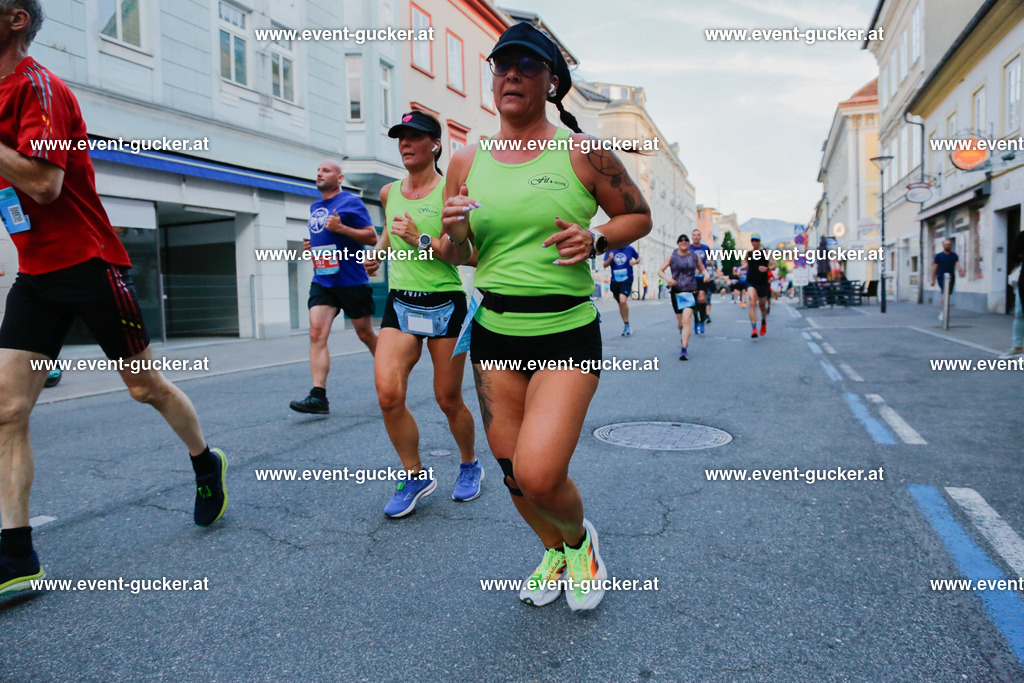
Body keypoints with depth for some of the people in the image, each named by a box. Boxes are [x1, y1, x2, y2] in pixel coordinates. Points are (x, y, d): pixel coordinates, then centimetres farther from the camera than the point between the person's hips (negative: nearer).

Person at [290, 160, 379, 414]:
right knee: (316, 333, -11)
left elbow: (372, 237, -9)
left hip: (352, 281, -5)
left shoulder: (351, 202, -5)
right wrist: (311, 245, 9)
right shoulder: (314, 207, 17)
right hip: (322, 281, 6)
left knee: (365, 334, 7)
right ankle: (318, 396, -15)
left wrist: (341, 228, -21)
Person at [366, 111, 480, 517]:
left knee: (448, 400, 5)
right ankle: (415, 476, 8)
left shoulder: (450, 191, -6)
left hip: (445, 304, -4)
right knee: (387, 394, -13)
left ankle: (470, 465, 33)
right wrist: (379, 251, 21)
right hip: (399, 303, 4)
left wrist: (422, 239, -20)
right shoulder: (389, 193, 10)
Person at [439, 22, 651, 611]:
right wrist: (454, 234, -10)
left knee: (539, 474, -16)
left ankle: (580, 539, 21)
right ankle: (555, 552, 43)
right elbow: (459, 256, 13)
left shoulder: (582, 153, -4)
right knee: (513, 472, 12)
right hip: (494, 332, 4)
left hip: (567, 333, -4)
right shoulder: (466, 162, 6)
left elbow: (639, 217, 7)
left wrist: (595, 240, -12)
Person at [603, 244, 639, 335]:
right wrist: (610, 259, -19)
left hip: (627, 280, -3)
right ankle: (626, 326, 29)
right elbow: (605, 265, 1)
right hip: (615, 281, 3)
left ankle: (627, 325, -12)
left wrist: (635, 262, -6)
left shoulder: (630, 248, 0)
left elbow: (638, 258, 16)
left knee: (623, 300, -25)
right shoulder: (610, 250, 1)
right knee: (620, 304, 12)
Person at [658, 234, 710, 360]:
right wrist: (667, 278, -15)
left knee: (686, 319, -17)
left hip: (691, 291, -1)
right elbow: (660, 271, 6)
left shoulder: (695, 256, 7)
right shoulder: (672, 256, 5)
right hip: (676, 292, 1)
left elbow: (702, 269, 21)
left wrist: (706, 275, -2)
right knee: (680, 322, 10)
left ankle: (684, 349, -18)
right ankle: (683, 336, 45)